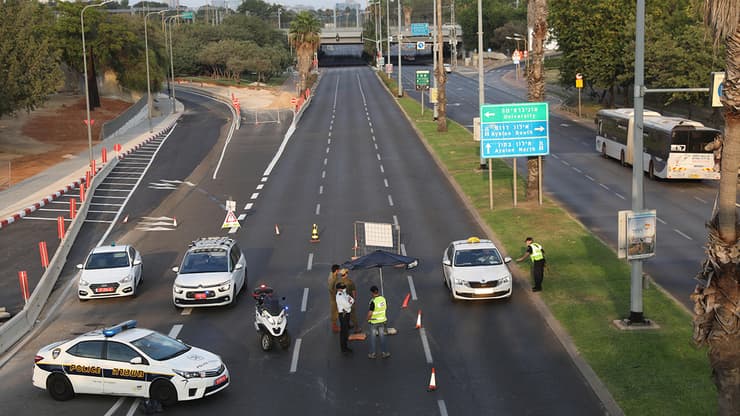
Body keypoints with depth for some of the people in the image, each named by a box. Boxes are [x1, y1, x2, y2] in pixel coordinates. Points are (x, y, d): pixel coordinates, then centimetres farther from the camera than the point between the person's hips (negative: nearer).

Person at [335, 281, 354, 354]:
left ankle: (345, 347, 30)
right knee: (343, 332, -1)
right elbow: (348, 305, -24)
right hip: (343, 315, -10)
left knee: (346, 331, 19)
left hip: (346, 314, 10)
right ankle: (343, 349, 8)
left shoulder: (344, 293, 7)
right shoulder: (340, 297, -23)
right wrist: (350, 302, -3)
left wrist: (350, 301, -14)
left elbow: (352, 300, 8)